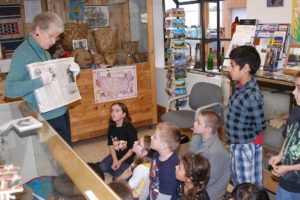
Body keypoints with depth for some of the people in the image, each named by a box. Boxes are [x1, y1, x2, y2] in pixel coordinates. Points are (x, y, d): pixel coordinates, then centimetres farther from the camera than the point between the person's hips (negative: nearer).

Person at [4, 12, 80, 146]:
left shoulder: (44, 51, 7)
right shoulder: (22, 54, -18)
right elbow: (9, 89, -25)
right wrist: (40, 81, -36)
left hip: (61, 111, 8)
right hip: (48, 117, -8)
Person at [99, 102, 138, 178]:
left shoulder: (130, 129, -20)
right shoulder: (111, 128, -4)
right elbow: (111, 145, -1)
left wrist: (120, 161, -16)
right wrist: (115, 160, -14)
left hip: (127, 157, -5)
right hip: (115, 154, 5)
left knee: (117, 174, -20)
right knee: (102, 167, -16)